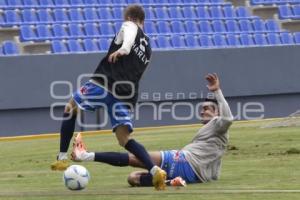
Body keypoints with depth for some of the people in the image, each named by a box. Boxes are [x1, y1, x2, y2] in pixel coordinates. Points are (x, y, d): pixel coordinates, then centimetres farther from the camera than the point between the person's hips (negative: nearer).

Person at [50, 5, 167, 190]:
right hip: (126, 95, 6)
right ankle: (155, 170, -20)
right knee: (125, 140, 2)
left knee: (71, 108, 18)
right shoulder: (148, 48, 29)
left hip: (104, 83, -5)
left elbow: (129, 34, -18)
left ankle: (62, 158, 10)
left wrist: (123, 49, -39)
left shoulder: (129, 26, 8)